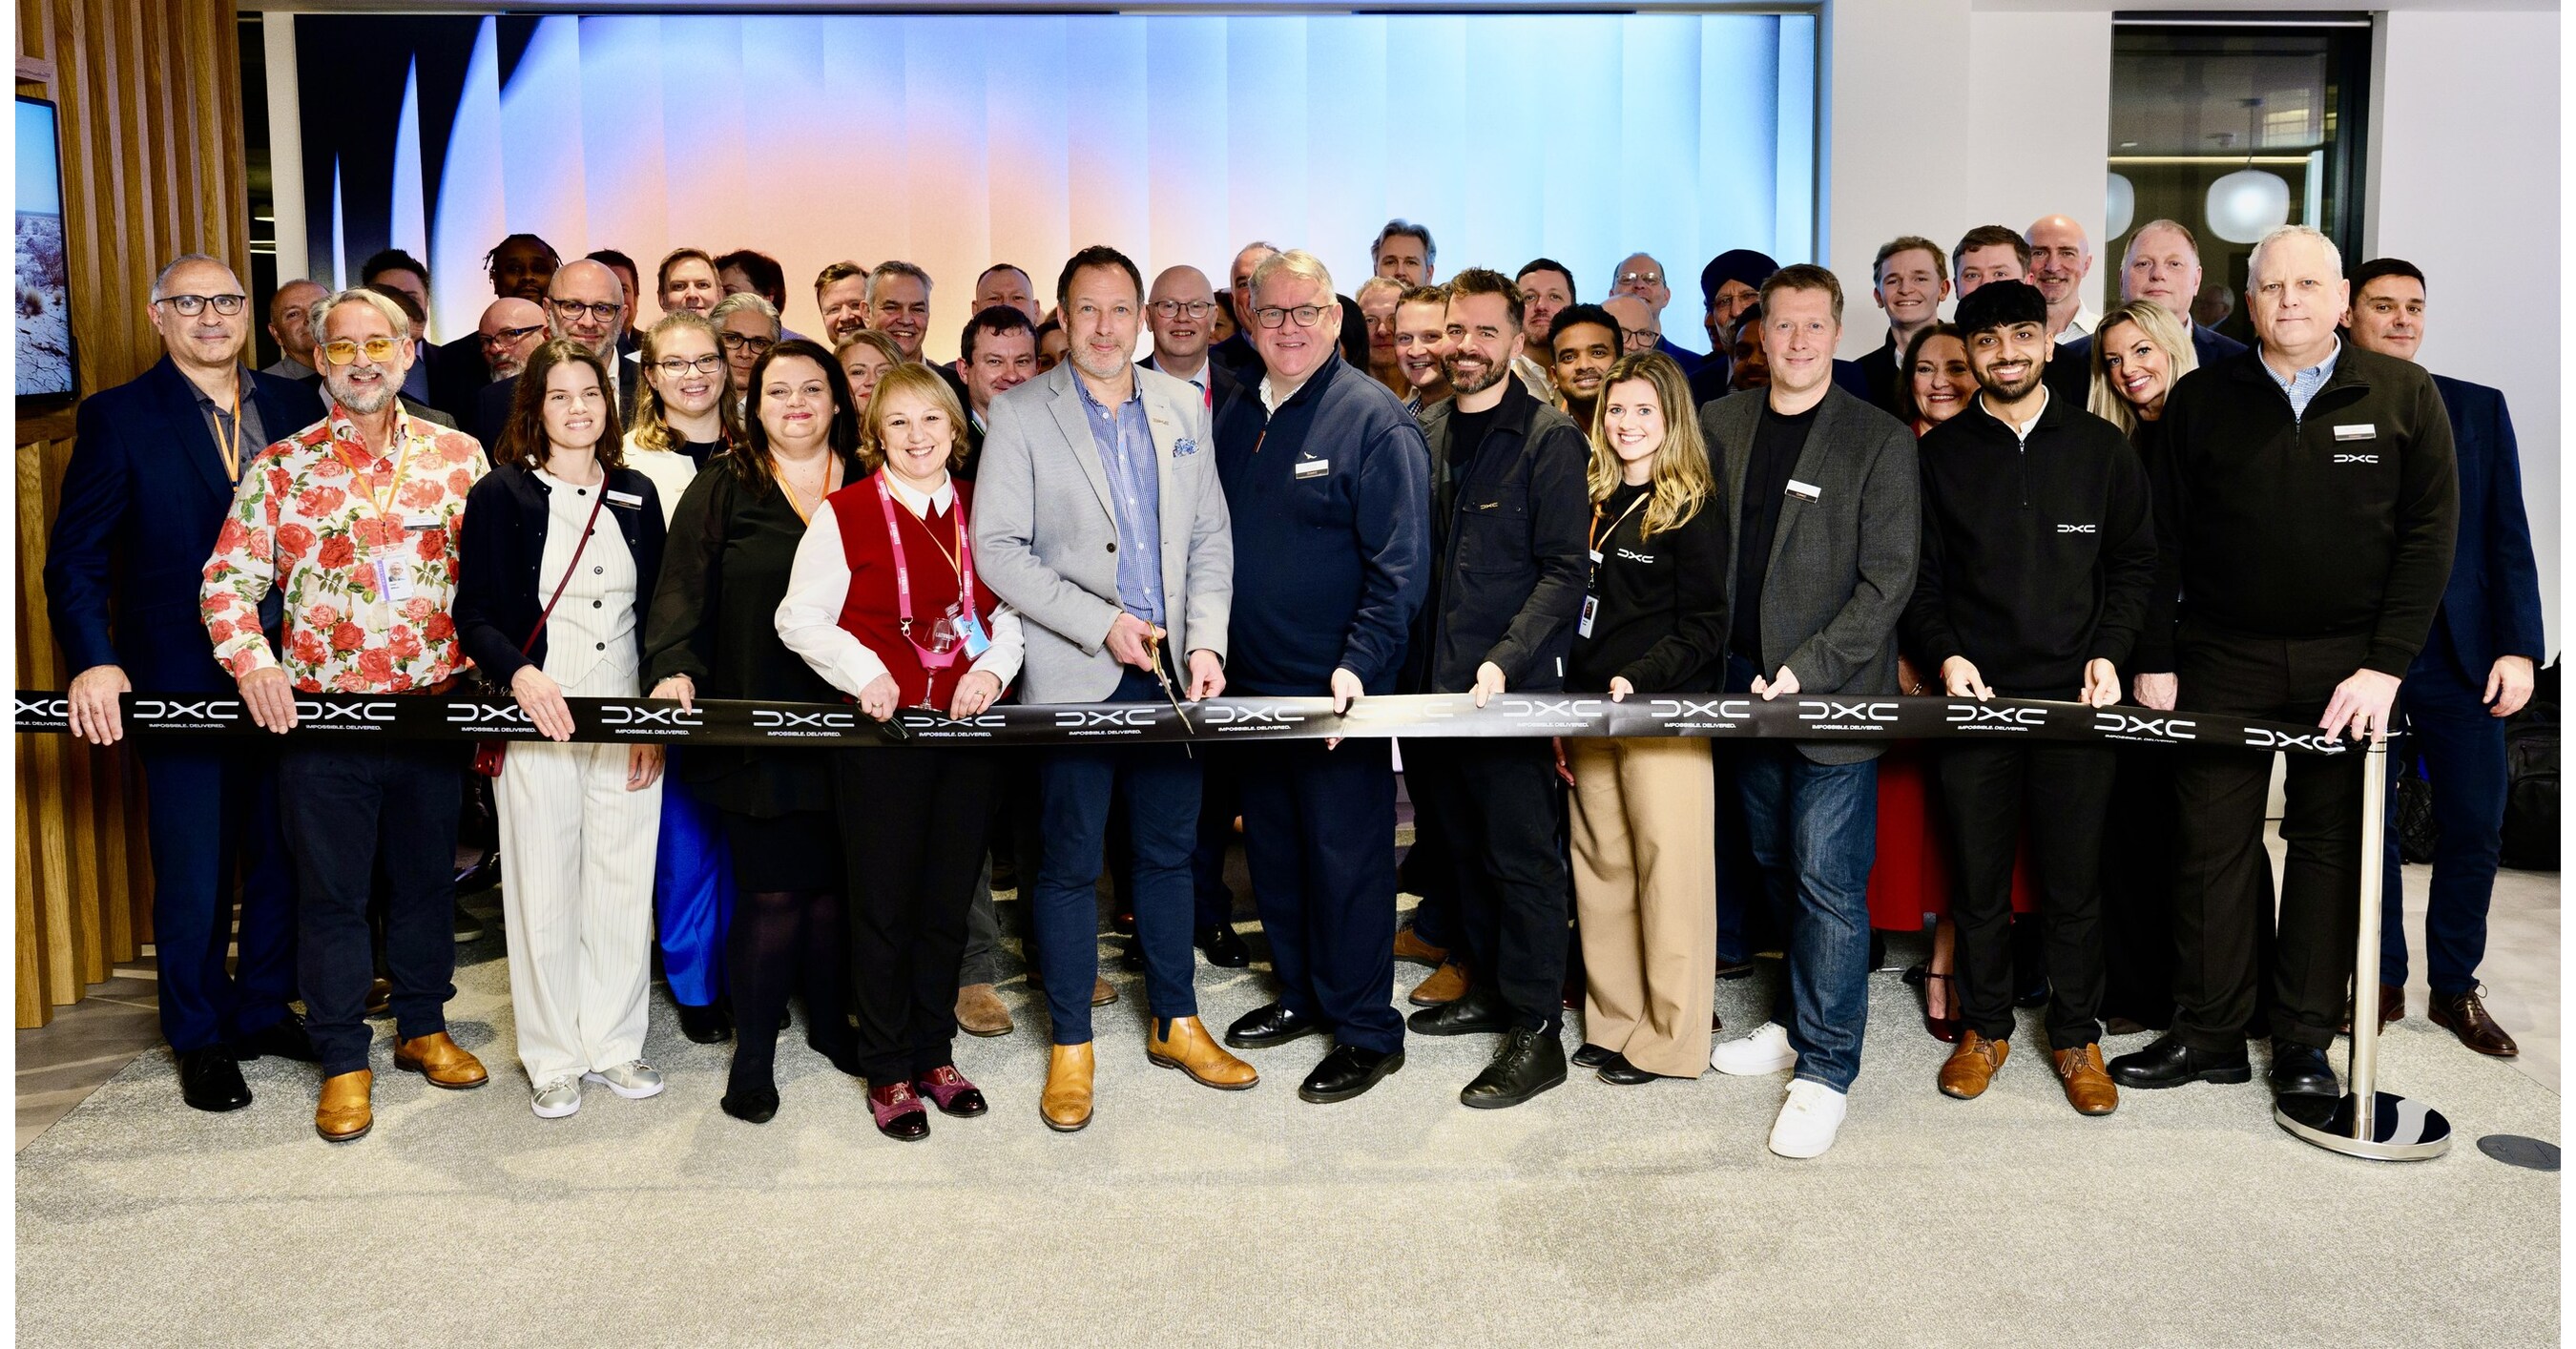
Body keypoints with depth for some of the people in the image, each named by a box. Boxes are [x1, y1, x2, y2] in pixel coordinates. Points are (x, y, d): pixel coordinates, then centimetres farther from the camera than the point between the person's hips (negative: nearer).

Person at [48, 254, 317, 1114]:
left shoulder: (291, 406, 8)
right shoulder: (117, 417, -2)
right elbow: (76, 557, -6)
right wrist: (93, 662, -20)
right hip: (180, 686, -3)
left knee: (283, 855, 13)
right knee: (194, 872, 6)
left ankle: (265, 1009, 31)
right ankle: (201, 1038, 23)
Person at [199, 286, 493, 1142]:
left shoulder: (458, 457, 4)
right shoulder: (281, 469, 1)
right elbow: (228, 580, -2)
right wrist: (252, 660, -21)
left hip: (435, 710, 2)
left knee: (428, 876, 14)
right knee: (332, 889, 7)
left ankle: (423, 1027, 32)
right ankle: (343, 1061, 19)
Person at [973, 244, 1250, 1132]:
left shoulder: (1182, 409, 9)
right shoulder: (1022, 415, -2)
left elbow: (1211, 539, 11)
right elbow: (996, 547, -8)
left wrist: (1206, 642, -2)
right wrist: (1101, 625, -14)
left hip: (1170, 670, 4)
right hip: (1073, 677, -3)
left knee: (1170, 851, 12)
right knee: (1070, 864, 3)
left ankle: (1176, 1024, 27)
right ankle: (1070, 1048, 16)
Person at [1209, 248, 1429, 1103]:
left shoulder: (1374, 420, -9)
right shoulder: (1236, 418, 11)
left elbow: (1401, 562, -14)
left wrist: (1357, 666, -23)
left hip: (1339, 688, -6)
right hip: (1251, 680, 7)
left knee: (1346, 857, 1)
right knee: (1272, 849, 15)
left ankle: (1366, 1032, 14)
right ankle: (1301, 993, 33)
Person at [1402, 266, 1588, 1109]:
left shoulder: (1548, 439, -5)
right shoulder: (1424, 433, 12)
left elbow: (1563, 572, -10)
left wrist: (1504, 661, -20)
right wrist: (1407, 662, 5)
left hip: (1512, 690, -6)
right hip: (1432, 683, 6)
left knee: (1522, 857, -1)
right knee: (1463, 847, 16)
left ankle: (1535, 1030, 7)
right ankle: (1490, 990, 31)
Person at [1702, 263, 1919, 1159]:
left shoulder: (1881, 441, -5)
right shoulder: (1720, 424, 8)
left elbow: (1888, 579, -9)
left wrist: (1807, 668, -16)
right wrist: (1716, 660, 2)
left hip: (1835, 696, -5)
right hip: (1746, 686, 5)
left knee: (1826, 880, -4)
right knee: (1777, 866, 16)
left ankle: (1825, 1068, 5)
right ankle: (1799, 1020, 32)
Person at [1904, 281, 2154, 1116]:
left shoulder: (2100, 447, 8)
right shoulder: (1940, 454, 6)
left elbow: (2135, 562, 10)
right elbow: (1919, 576, 7)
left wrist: (2109, 653, -3)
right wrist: (1944, 655, -8)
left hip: (2076, 698, 0)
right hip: (1974, 695, 0)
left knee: (2074, 882, 5)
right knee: (1979, 881, 7)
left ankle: (2076, 1037, 21)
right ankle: (1985, 1027, 23)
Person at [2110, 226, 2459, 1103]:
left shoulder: (2403, 395, 4)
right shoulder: (2201, 398, 5)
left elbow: (2429, 535, -1)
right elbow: (2162, 538, 4)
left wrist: (2386, 667, -10)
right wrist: (2155, 661, -2)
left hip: (2349, 664, 0)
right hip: (2222, 660, 0)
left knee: (2331, 847, 6)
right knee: (2213, 844, 1)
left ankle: (2304, 1040, 17)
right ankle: (2209, 1033, 12)